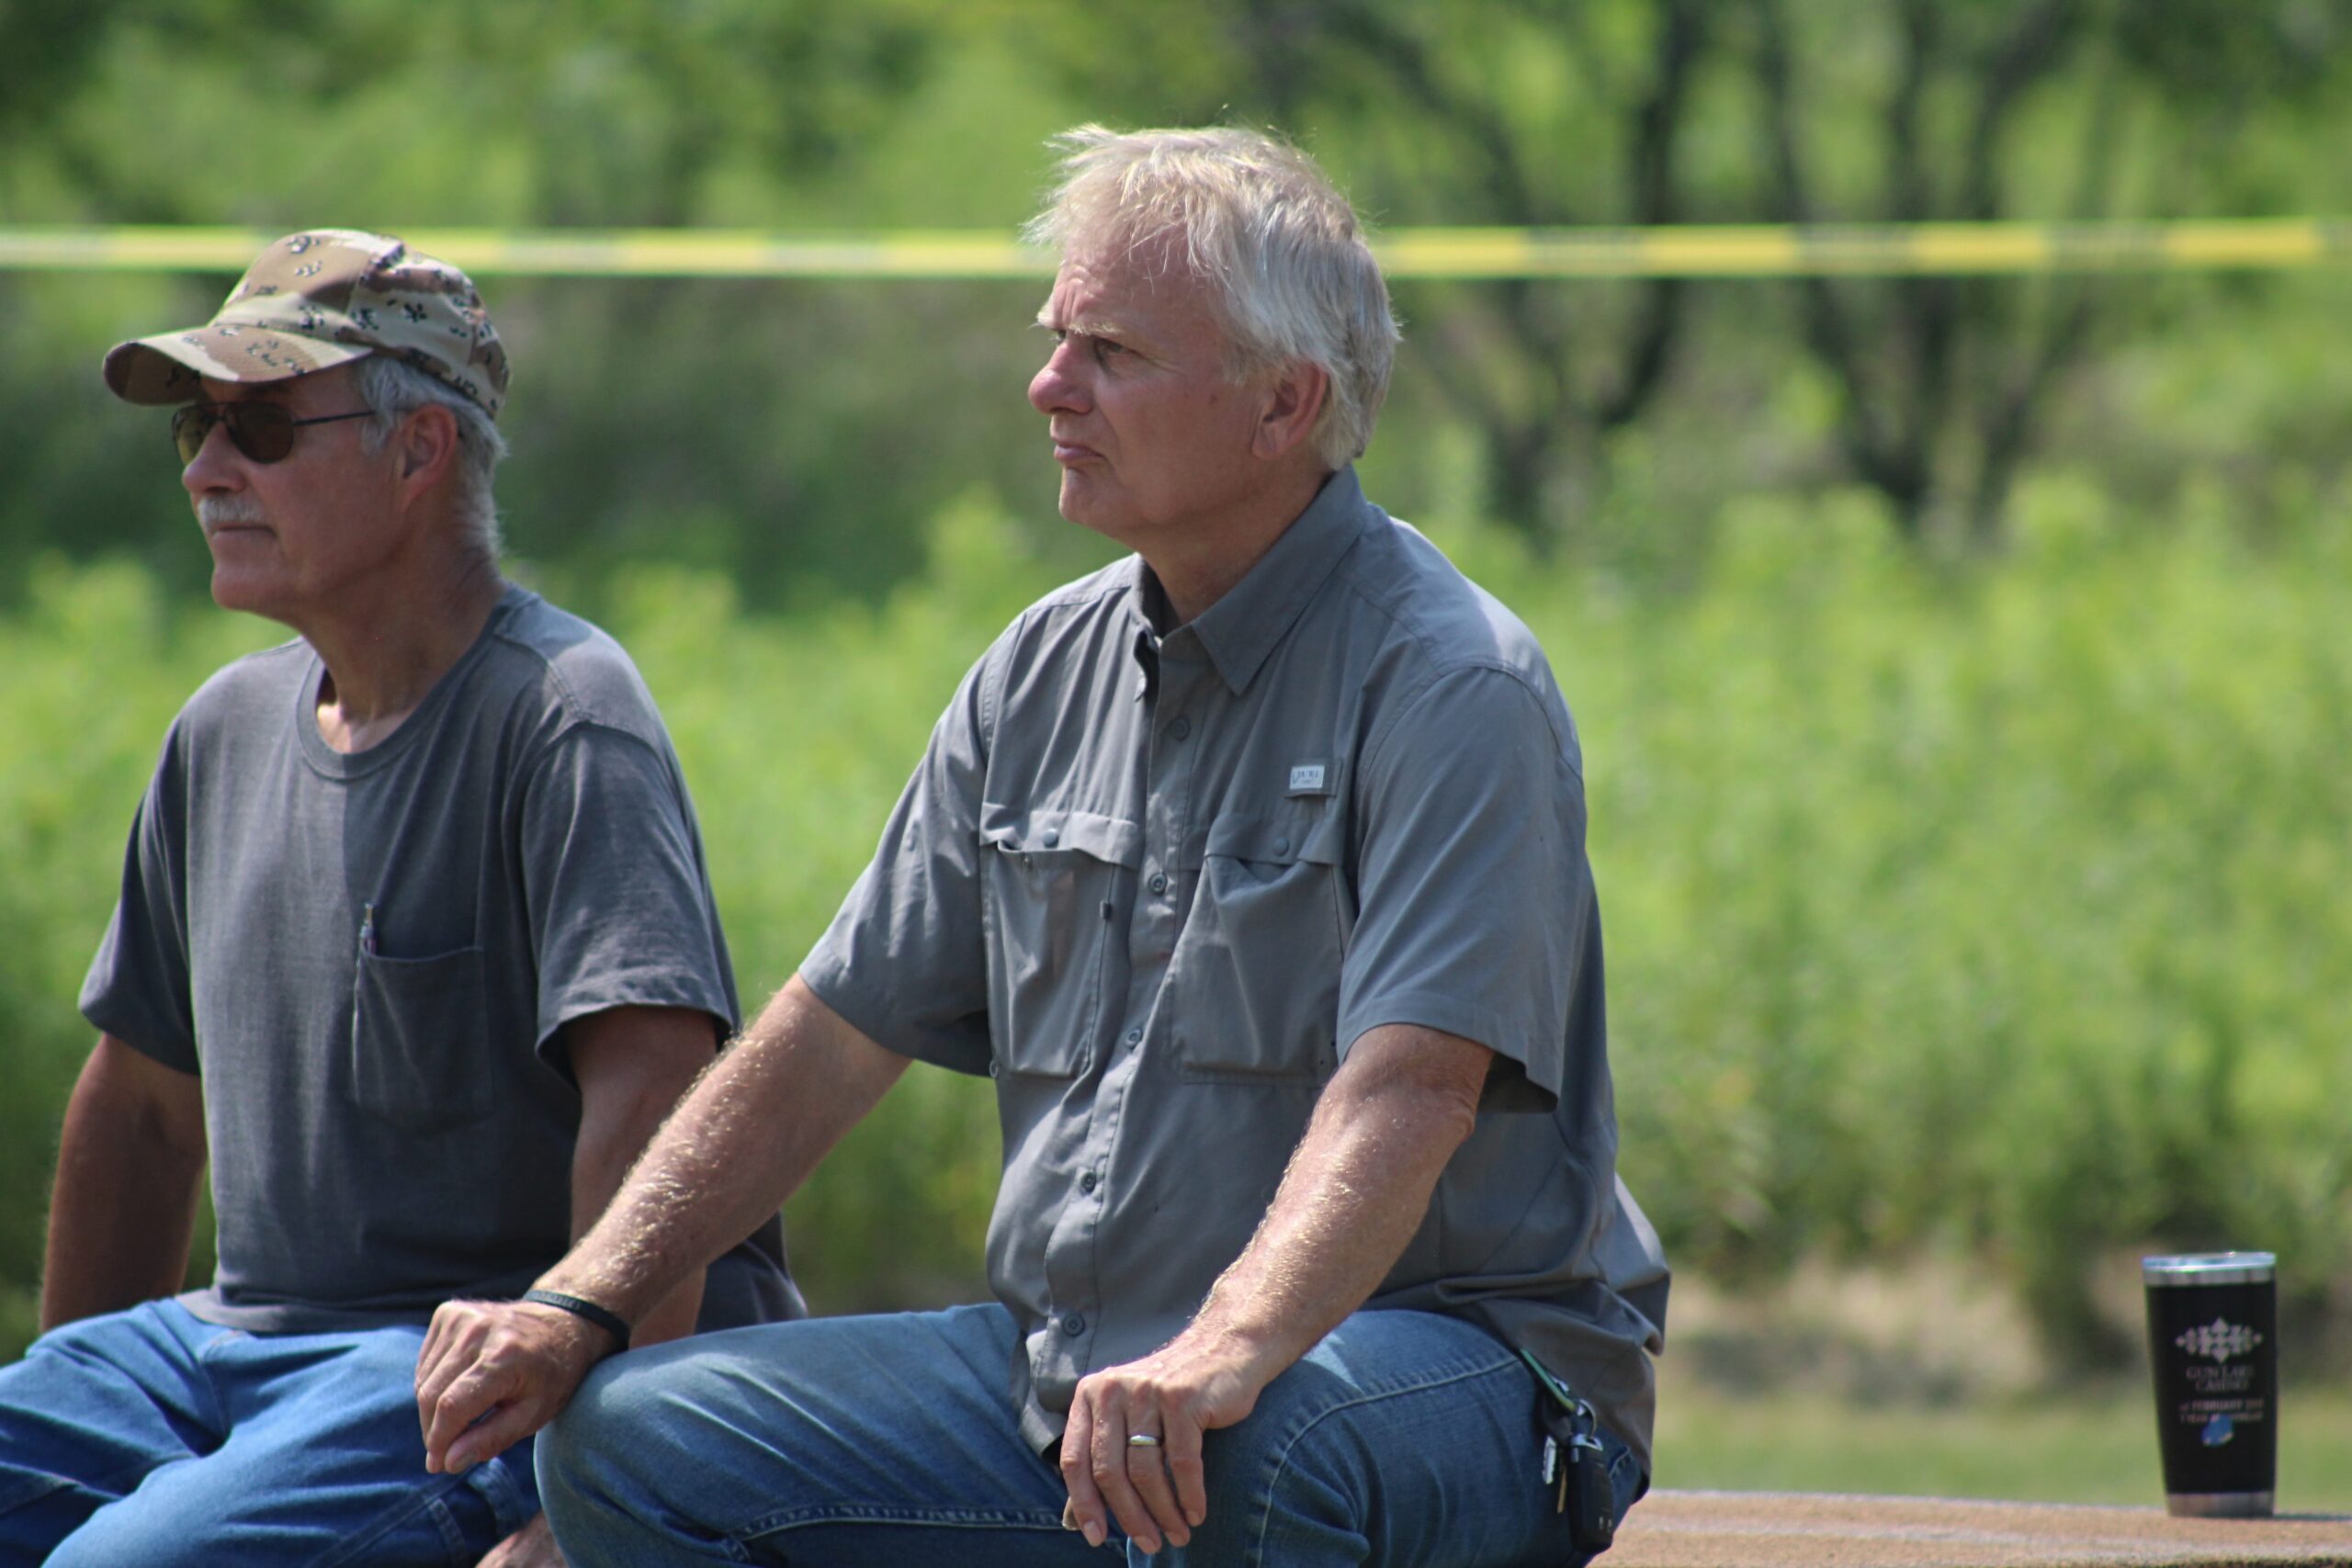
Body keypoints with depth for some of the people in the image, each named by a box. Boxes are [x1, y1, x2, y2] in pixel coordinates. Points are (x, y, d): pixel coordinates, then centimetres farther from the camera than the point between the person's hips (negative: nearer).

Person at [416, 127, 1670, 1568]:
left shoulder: (1447, 684, -12)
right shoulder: (1048, 673, 12)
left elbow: (1409, 1088, -27)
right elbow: (835, 1038, 16)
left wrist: (1226, 1353, -43)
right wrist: (575, 1306, 5)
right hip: (1073, 1365, 7)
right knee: (628, 1442, -6)